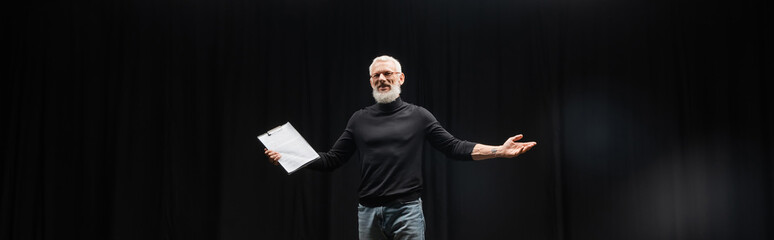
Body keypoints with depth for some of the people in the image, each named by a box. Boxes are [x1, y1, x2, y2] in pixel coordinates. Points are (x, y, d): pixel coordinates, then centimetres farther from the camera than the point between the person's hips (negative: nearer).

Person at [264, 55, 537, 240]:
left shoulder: (418, 116, 4)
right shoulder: (360, 120, 10)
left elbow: (455, 148, 2)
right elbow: (332, 159, 9)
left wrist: (500, 150, -9)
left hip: (407, 210, -2)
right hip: (369, 211, 3)